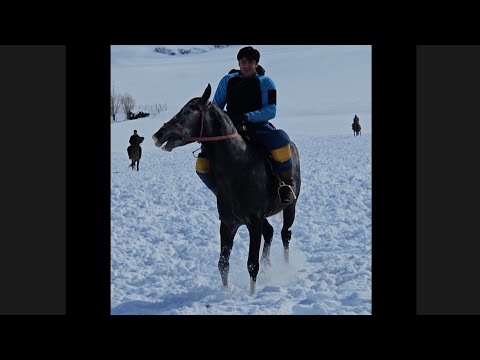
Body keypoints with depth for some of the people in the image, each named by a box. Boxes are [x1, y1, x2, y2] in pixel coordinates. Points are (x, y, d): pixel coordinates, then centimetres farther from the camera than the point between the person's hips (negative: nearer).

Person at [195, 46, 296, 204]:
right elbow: (216, 106, 15)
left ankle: (287, 183, -15)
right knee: (202, 164, -17)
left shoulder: (266, 82, 1)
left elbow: (270, 111, -9)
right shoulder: (228, 81, 10)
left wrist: (246, 117, -23)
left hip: (258, 127, -3)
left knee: (280, 141, -37)